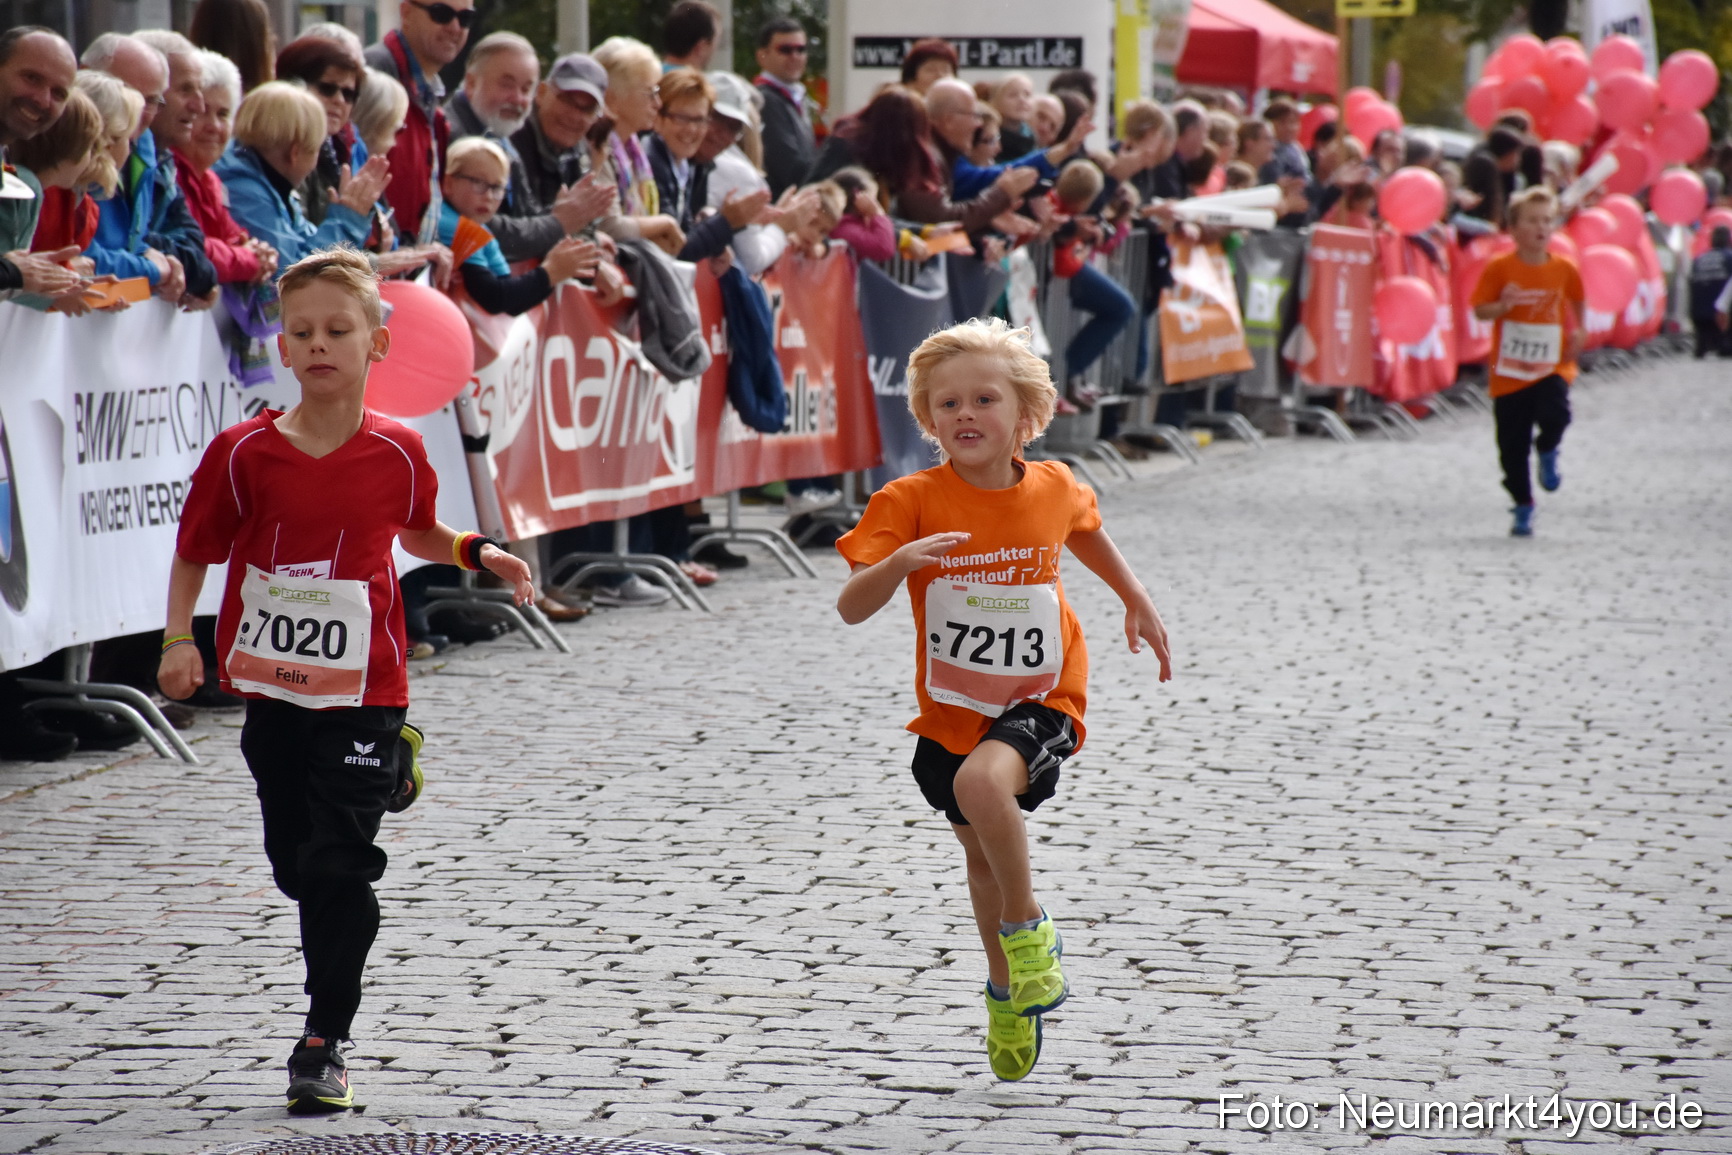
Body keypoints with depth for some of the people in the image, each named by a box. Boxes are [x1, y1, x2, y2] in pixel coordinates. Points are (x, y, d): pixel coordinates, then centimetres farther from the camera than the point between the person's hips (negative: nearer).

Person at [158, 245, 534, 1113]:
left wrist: (476, 552, 1)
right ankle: (335, 995, 32)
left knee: (339, 864, -6)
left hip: (363, 690, -1)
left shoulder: (397, 453, -4)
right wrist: (178, 639, -10)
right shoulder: (244, 454, -7)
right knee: (296, 862, 8)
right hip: (272, 687, 1)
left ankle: (325, 1043, 4)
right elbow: (194, 553, 2)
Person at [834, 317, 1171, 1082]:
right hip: (952, 711, 2)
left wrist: (1137, 602, 23)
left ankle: (1027, 928, -10)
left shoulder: (1054, 490, -8)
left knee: (983, 782, -33)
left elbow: (1085, 532, 18)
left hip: (1039, 701, -2)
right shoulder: (912, 502, -14)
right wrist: (899, 562, -38)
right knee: (981, 854, 19)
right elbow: (851, 608, -20)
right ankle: (1008, 991, 45)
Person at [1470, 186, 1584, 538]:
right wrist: (1502, 306, -24)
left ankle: (1548, 451, 10)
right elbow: (1480, 309, -5)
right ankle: (1523, 508, 21)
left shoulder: (1564, 269, 1)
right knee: (1512, 445, 3)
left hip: (1552, 366, 1)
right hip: (1509, 370, -1)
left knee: (1555, 415, -26)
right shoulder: (1500, 268, -6)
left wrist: (1577, 331, 10)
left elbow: (1577, 301, 21)